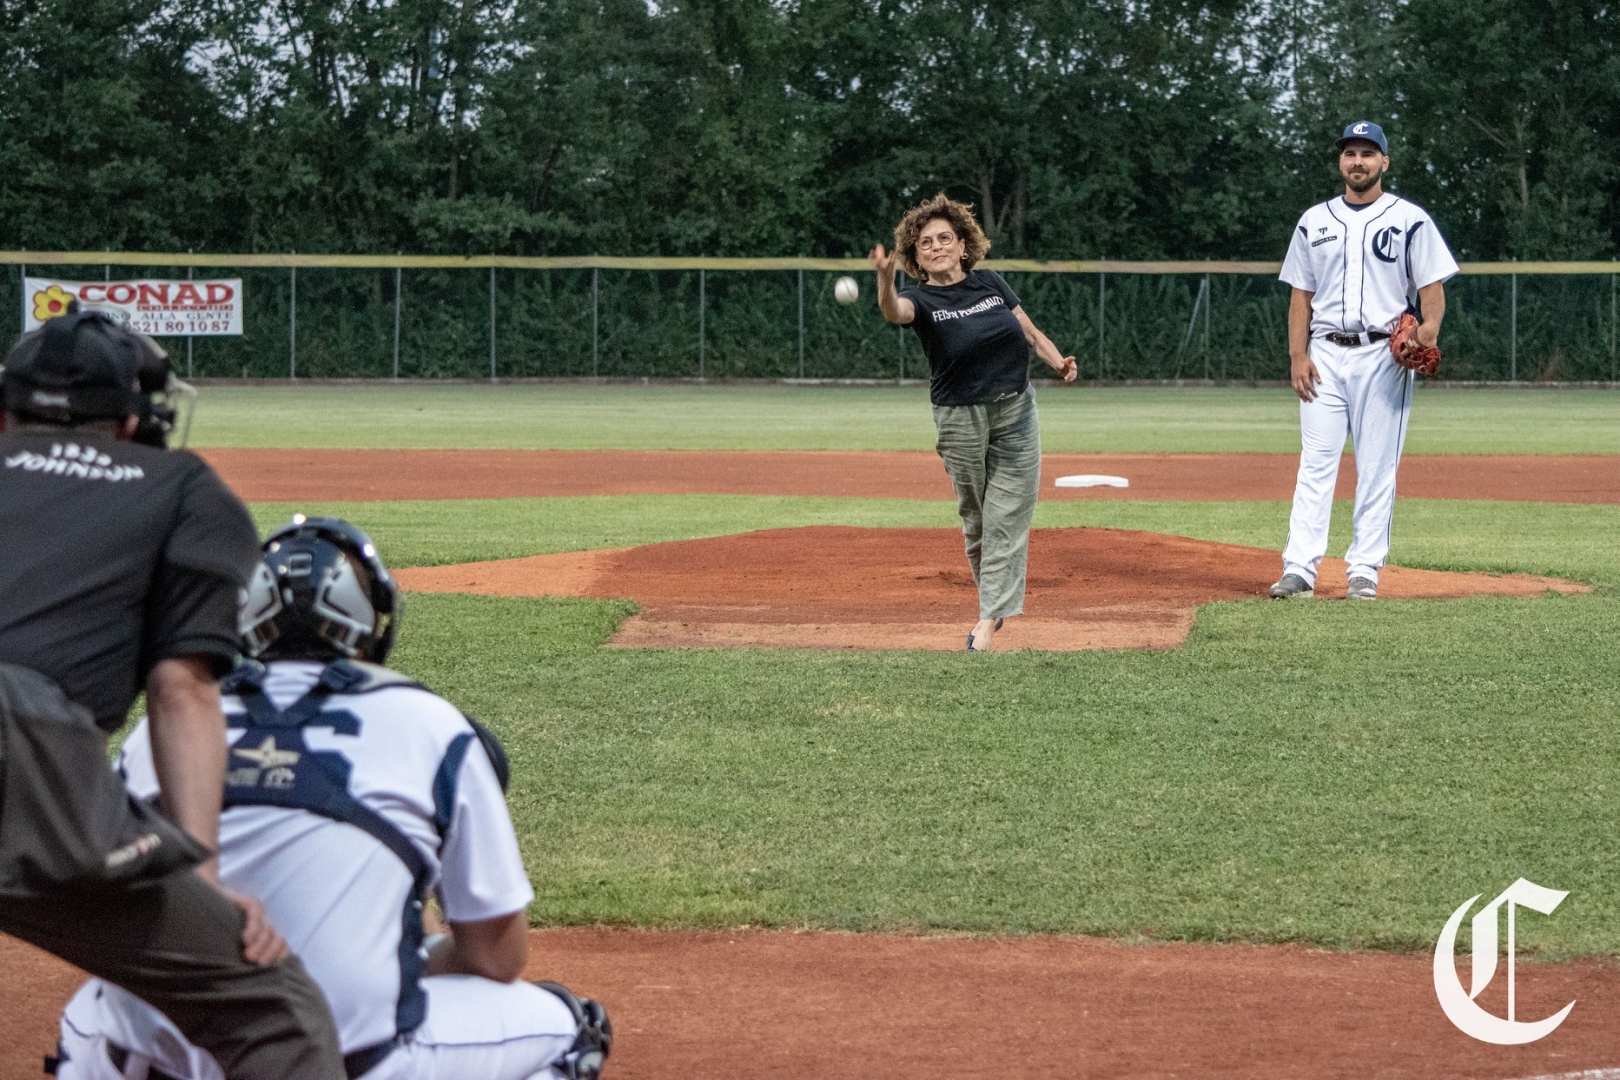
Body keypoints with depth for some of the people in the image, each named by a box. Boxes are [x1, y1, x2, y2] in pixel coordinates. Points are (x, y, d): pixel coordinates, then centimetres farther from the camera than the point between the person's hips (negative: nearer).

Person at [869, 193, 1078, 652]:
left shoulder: (990, 283, 2)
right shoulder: (923, 299, -9)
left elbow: (1031, 333, 10)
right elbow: (895, 311, -34)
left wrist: (1059, 362, -9)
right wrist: (885, 279, -55)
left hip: (1016, 411, 2)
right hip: (961, 419, -2)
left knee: (1007, 516, -5)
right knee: (975, 517, 8)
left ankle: (989, 620, -8)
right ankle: (995, 599, 27)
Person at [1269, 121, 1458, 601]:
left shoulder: (1410, 220, 4)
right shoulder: (1314, 222, 13)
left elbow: (1433, 286, 1)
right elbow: (1301, 295, 13)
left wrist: (1430, 327, -20)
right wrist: (1297, 356, 1)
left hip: (1384, 356, -2)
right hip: (1326, 355, 2)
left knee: (1377, 467, -2)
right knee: (1315, 463, -5)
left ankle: (1365, 570, 2)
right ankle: (1299, 570, -9)